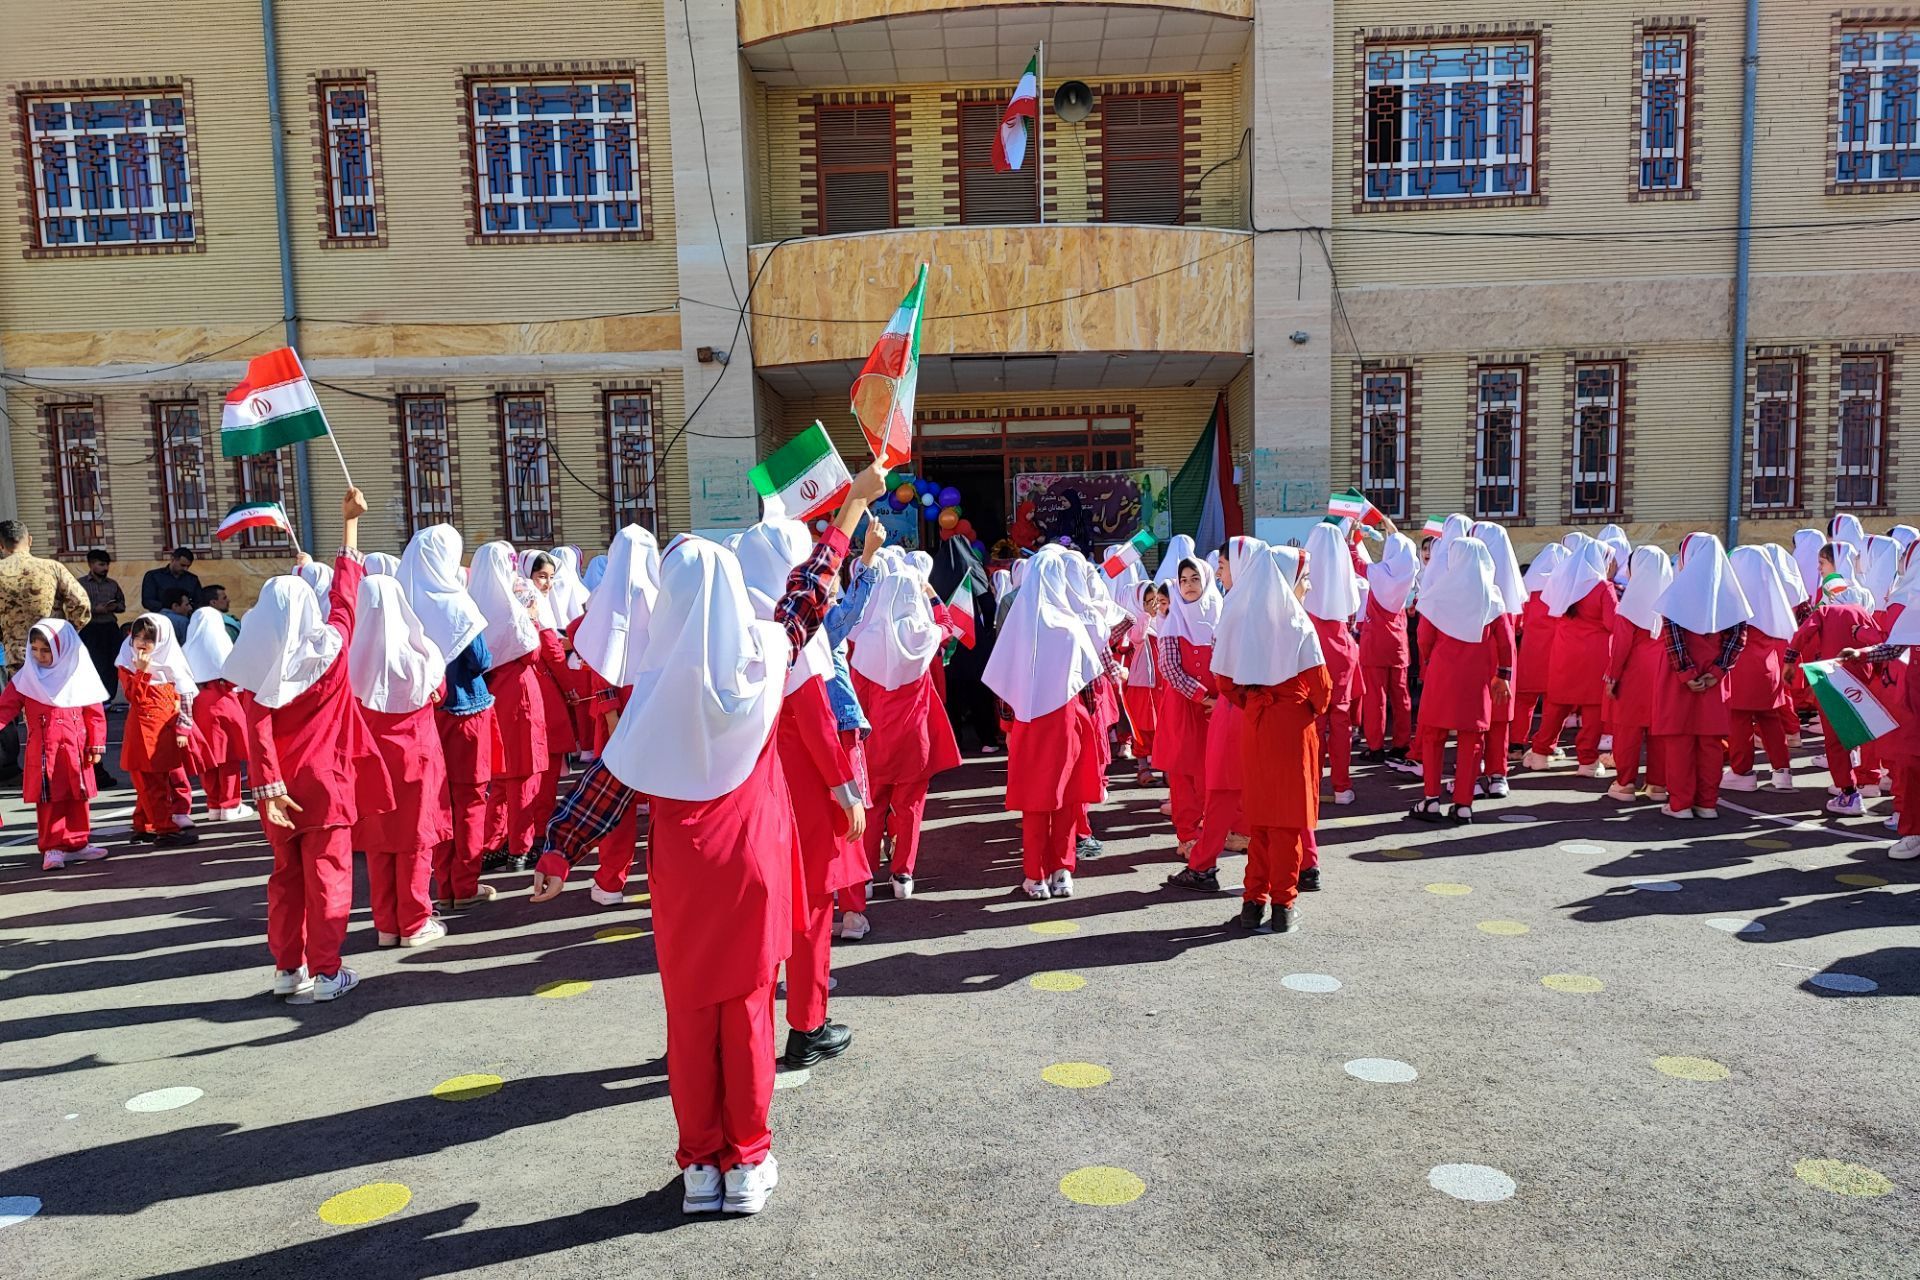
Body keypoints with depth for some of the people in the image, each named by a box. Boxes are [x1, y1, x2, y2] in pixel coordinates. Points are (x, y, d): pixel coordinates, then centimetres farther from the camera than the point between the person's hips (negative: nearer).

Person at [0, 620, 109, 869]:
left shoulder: (79, 675, 1)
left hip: (75, 750, 1)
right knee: (49, 800, 1)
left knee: (78, 797, 9)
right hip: (43, 752, -1)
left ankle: (77, 843, 21)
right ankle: (52, 848, 7)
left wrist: (96, 745, 0)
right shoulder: (27, 678, 3)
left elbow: (95, 713, 3)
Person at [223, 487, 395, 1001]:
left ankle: (286, 968, 21)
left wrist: (268, 787, -14)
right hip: (325, 783, -3)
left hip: (281, 785, 3)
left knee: (286, 875, 15)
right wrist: (350, 521, 12)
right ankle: (325, 972, 4)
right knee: (328, 876, 2)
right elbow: (345, 590, 3)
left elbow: (257, 732, -11)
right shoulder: (330, 649, -8)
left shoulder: (258, 667, -2)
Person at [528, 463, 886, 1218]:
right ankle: (747, 1162, 18)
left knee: (690, 1015, 10)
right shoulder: (766, 654, -5)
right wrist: (856, 503, 24)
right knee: (747, 1010, 10)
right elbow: (810, 588, 11)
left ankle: (700, 1164, 19)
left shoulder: (662, 678, -10)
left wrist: (559, 850, 1)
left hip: (683, 867, -1)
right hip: (753, 860, 1)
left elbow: (612, 773, -8)